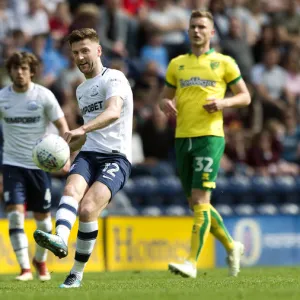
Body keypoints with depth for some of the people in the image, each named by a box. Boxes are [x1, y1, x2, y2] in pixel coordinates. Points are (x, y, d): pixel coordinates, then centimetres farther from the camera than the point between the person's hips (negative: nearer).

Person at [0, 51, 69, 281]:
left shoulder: (44, 96, -7)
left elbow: (62, 126, -2)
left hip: (40, 164, 0)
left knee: (43, 217, 7)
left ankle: (41, 261, 32)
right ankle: (25, 268, -12)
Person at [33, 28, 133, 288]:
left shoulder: (114, 78, -4)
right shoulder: (81, 90, 23)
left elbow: (113, 112, -26)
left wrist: (82, 129, -41)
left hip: (116, 157, -6)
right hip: (89, 154, 6)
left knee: (87, 209, -25)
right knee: (72, 189, -29)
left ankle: (77, 273, -12)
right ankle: (60, 239, -57)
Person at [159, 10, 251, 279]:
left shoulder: (224, 63, 4)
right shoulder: (177, 64, 15)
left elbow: (245, 96, 7)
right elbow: (165, 97, 21)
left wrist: (224, 102, -13)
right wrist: (166, 104, -3)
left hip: (209, 137, -5)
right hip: (183, 138, 5)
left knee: (200, 201, -14)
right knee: (197, 204, 10)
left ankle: (192, 262, -15)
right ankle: (232, 246, 29)